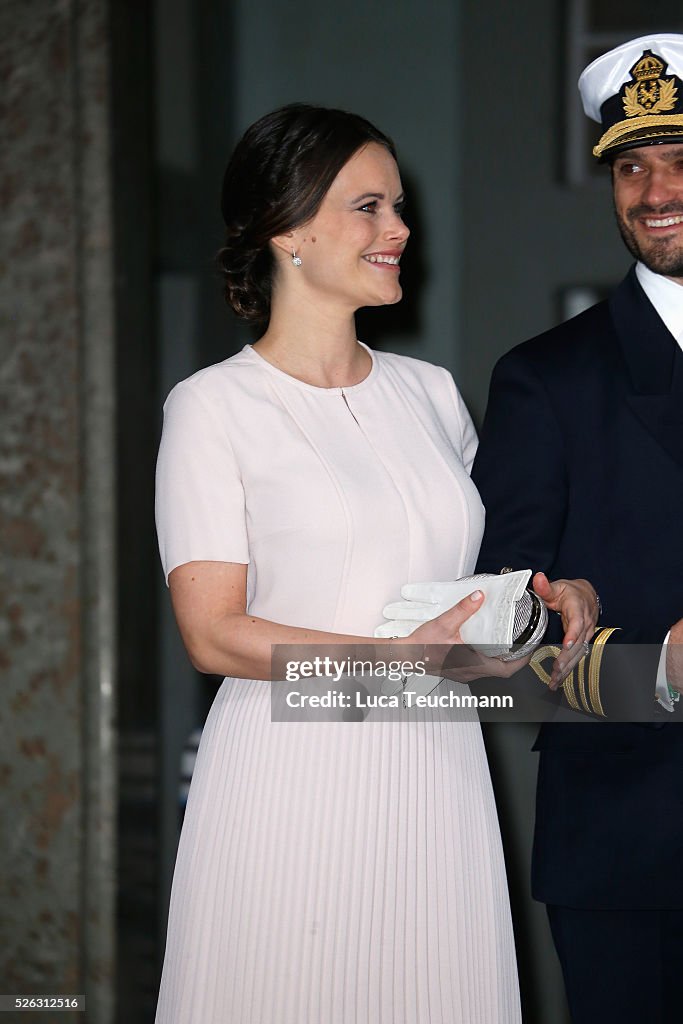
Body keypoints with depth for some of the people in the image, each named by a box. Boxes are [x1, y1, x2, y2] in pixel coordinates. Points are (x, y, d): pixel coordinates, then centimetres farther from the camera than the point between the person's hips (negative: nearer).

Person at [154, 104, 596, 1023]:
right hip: (293, 782, -4)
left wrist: (560, 594, 1)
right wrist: (404, 660, -20)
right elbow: (214, 632, -9)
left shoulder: (433, 394, 15)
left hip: (438, 775, 5)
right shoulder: (215, 407, -2)